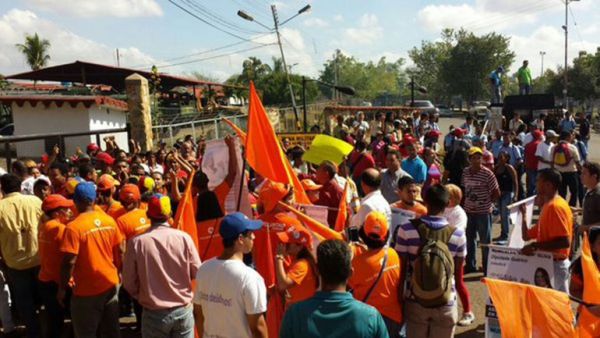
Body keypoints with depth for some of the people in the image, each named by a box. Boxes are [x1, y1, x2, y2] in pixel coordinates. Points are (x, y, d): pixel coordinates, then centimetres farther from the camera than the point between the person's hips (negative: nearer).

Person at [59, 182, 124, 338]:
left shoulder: (73, 227, -18)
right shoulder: (110, 220, -2)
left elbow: (69, 262, -18)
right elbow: (119, 250, 6)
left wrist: (62, 288, -5)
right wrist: (119, 272, 21)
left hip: (87, 290, -5)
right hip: (111, 284, 5)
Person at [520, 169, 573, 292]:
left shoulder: (555, 206, -17)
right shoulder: (548, 206, 12)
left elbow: (565, 242, -26)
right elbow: (527, 236, 14)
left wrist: (535, 246, -27)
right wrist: (523, 215, 8)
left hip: (555, 265, -10)